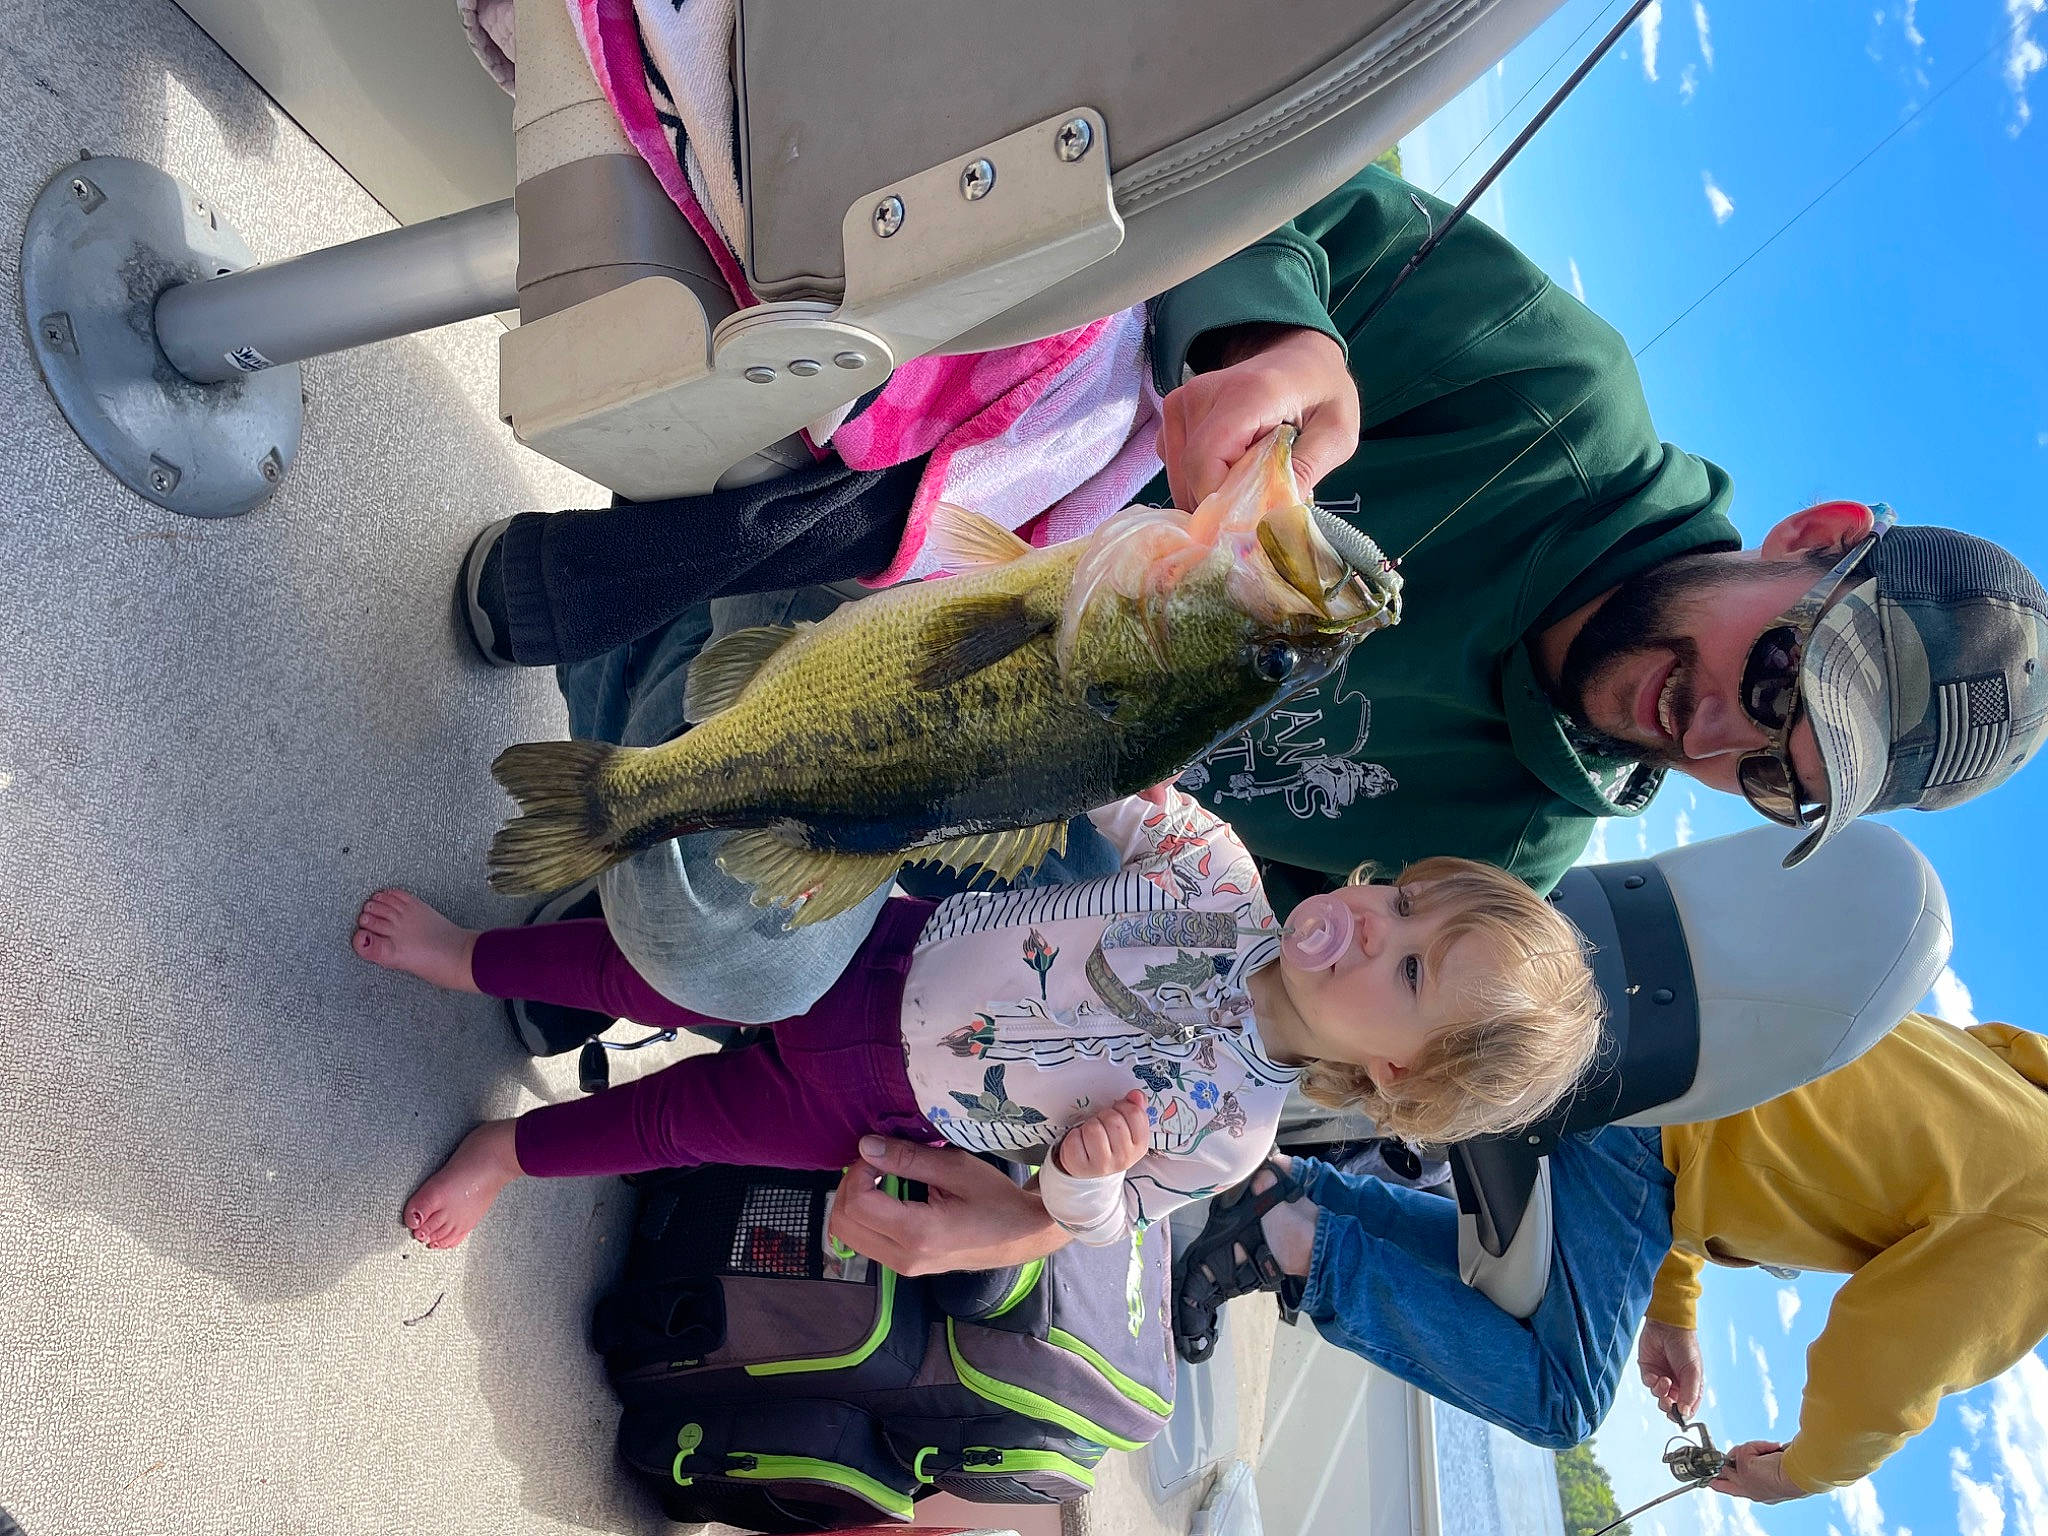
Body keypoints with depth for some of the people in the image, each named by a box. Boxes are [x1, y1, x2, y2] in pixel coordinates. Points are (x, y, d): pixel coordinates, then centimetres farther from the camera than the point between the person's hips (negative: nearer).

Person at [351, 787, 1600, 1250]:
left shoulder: (1225, 1136, -21)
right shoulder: (1224, 883, -18)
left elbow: (1094, 1220, -10)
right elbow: (1120, 800, -8)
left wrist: (1088, 1167, -32)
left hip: (892, 1109, -1)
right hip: (903, 945, 2)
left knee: (687, 1116, 4)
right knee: (663, 972, 0)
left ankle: (512, 1150, 34)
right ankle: (472, 956, 28)